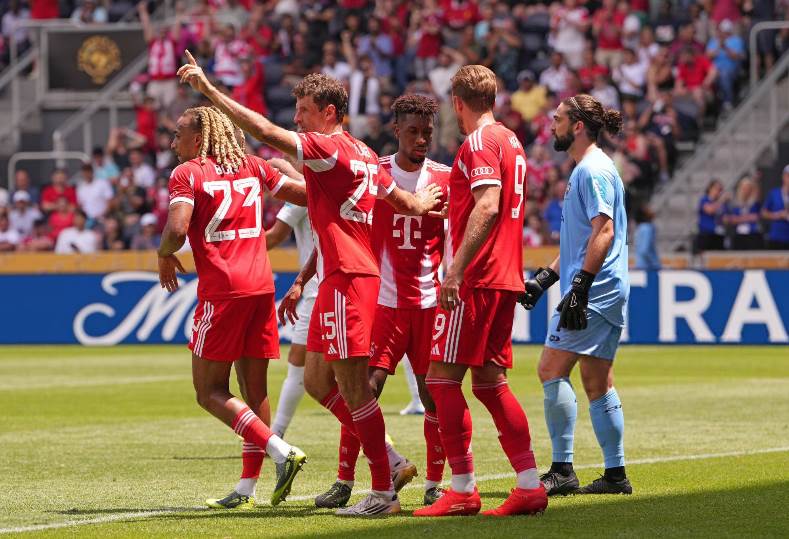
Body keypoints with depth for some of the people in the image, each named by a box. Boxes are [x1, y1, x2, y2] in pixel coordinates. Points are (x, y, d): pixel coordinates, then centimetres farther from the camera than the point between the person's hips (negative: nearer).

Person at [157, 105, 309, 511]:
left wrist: (165, 256, 3)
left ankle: (281, 451, -16)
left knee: (210, 392, 0)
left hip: (222, 291, -6)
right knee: (255, 390, 9)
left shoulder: (187, 173, -4)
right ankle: (247, 488, 10)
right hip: (261, 286, 6)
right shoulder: (251, 166, 13)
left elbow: (177, 230, -16)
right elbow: (304, 195, 18)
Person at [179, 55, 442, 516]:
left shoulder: (331, 148, -11)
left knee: (352, 385, -7)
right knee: (317, 380, 14)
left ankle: (384, 491, -3)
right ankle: (389, 461, 15)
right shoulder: (361, 155, 16)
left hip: (347, 279, -10)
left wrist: (209, 89, -17)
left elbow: (266, 132, -21)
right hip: (340, 278, 10)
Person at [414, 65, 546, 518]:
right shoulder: (511, 142, 17)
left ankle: (463, 489, -6)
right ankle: (530, 485, 6)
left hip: (477, 279, -9)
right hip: (506, 277, 9)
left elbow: (487, 207, -23)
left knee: (443, 377, -5)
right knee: (490, 382, 11)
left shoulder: (480, 142, -11)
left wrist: (456, 270, -26)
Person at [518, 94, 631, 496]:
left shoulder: (594, 170, -12)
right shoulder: (585, 169, 20)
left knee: (552, 371, -12)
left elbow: (604, 232, -21)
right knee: (597, 384, 10)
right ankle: (615, 475, 11)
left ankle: (562, 470, -12)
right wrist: (545, 278, 23)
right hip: (603, 296, 10)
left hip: (594, 294, -10)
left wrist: (580, 286, -25)